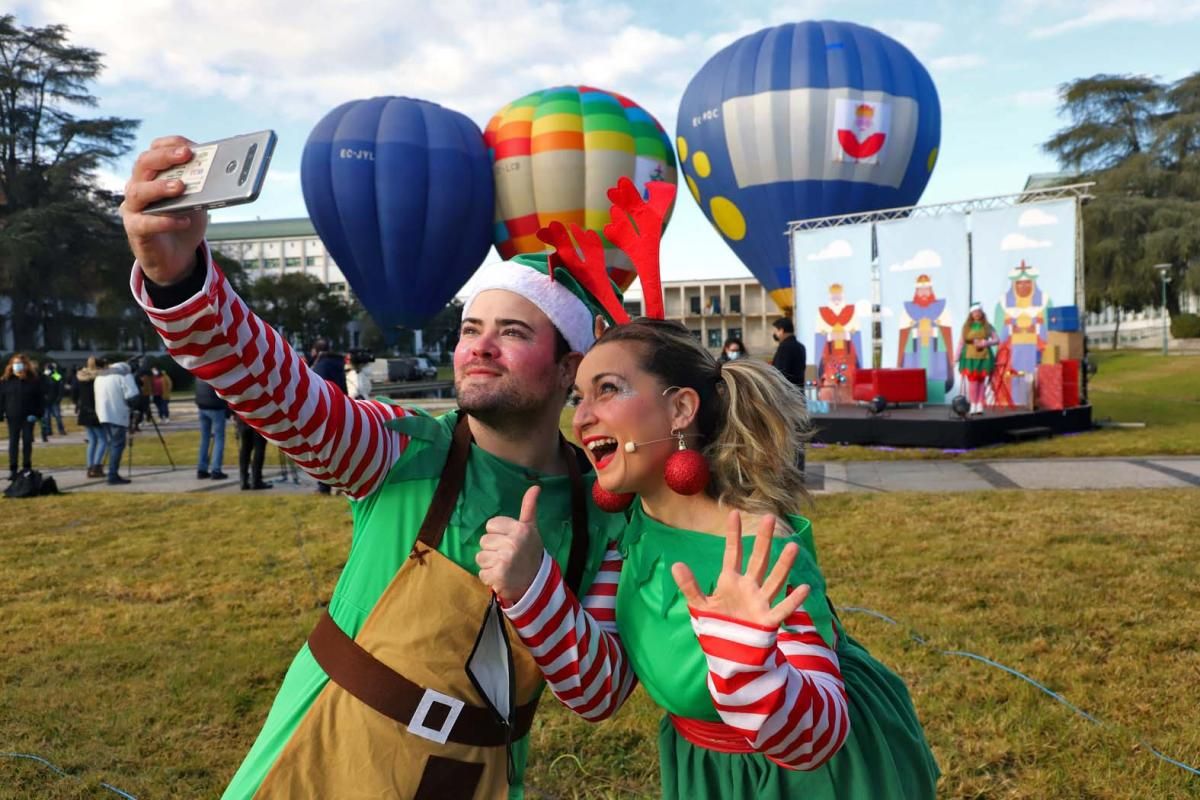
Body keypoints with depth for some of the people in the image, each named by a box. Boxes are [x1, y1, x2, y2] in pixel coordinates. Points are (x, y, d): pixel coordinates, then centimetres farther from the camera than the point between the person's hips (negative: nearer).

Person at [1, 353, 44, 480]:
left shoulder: (34, 380, -1)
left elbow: (40, 399, 0)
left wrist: (37, 414, -9)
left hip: (28, 417, 0)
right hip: (13, 417, 0)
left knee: (27, 442, 6)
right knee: (13, 443, 4)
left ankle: (27, 468, 17)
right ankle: (12, 469, 8)